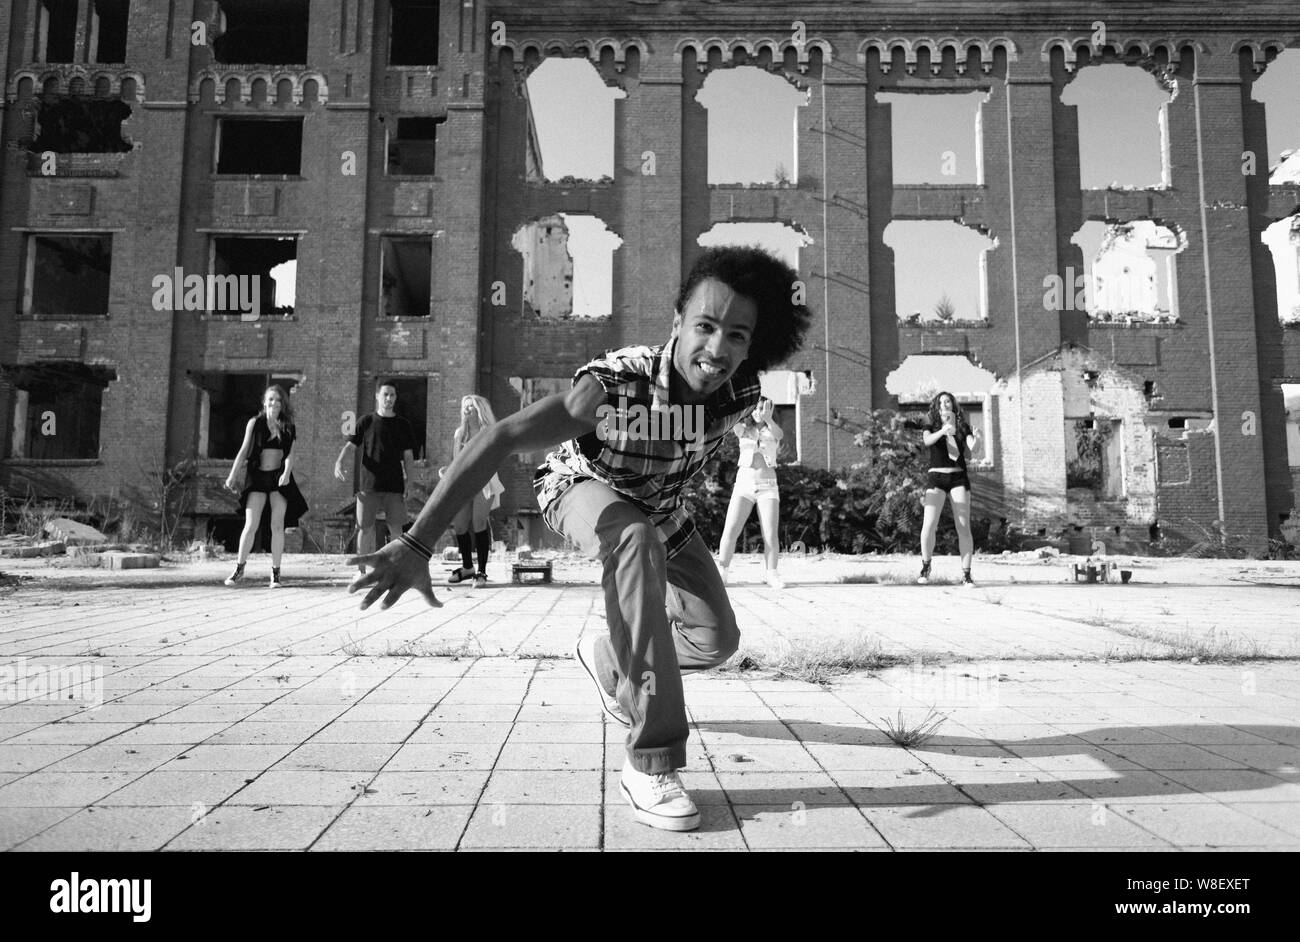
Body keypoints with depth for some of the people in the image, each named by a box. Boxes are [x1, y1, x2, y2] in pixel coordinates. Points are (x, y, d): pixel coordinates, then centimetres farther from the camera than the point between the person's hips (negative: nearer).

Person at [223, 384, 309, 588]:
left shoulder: (288, 428, 6)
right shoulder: (254, 423, 5)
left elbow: (290, 454, -1)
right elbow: (244, 450, 6)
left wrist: (286, 473, -20)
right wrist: (232, 475, -1)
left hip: (279, 478, 0)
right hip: (257, 476, 0)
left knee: (277, 525, -2)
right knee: (250, 525, -6)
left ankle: (275, 573, 3)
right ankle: (239, 568, 9)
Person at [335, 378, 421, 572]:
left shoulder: (403, 425, 10)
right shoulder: (366, 422, 8)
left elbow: (408, 458, 10)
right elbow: (350, 447, 4)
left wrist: (410, 486, 4)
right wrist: (339, 463, -16)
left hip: (394, 485, 0)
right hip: (368, 484, 0)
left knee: (396, 528, -2)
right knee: (365, 528, 2)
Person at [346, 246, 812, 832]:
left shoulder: (742, 394, -25)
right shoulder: (614, 386, -42)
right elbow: (499, 440, -46)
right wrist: (415, 546, -53)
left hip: (660, 508, 5)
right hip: (582, 487, -5)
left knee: (715, 640, 1)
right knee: (636, 540, -40)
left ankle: (606, 658, 34)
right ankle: (651, 764, -33)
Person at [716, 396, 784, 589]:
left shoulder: (771, 430, 7)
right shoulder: (743, 429, 8)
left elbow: (779, 434, -18)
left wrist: (768, 420, -40)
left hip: (767, 486, 0)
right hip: (743, 484, 0)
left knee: (770, 535, -8)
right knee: (729, 531, -10)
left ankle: (772, 575, 0)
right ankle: (721, 573, -4)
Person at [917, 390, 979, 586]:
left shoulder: (963, 426, 11)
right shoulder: (931, 425, 8)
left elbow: (968, 454, 1)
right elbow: (927, 440, -15)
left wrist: (974, 442, -21)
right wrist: (943, 431, -34)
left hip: (959, 477, 1)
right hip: (936, 477, -1)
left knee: (964, 527, -7)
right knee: (929, 524, -14)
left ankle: (966, 574, -2)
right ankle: (925, 566, 7)